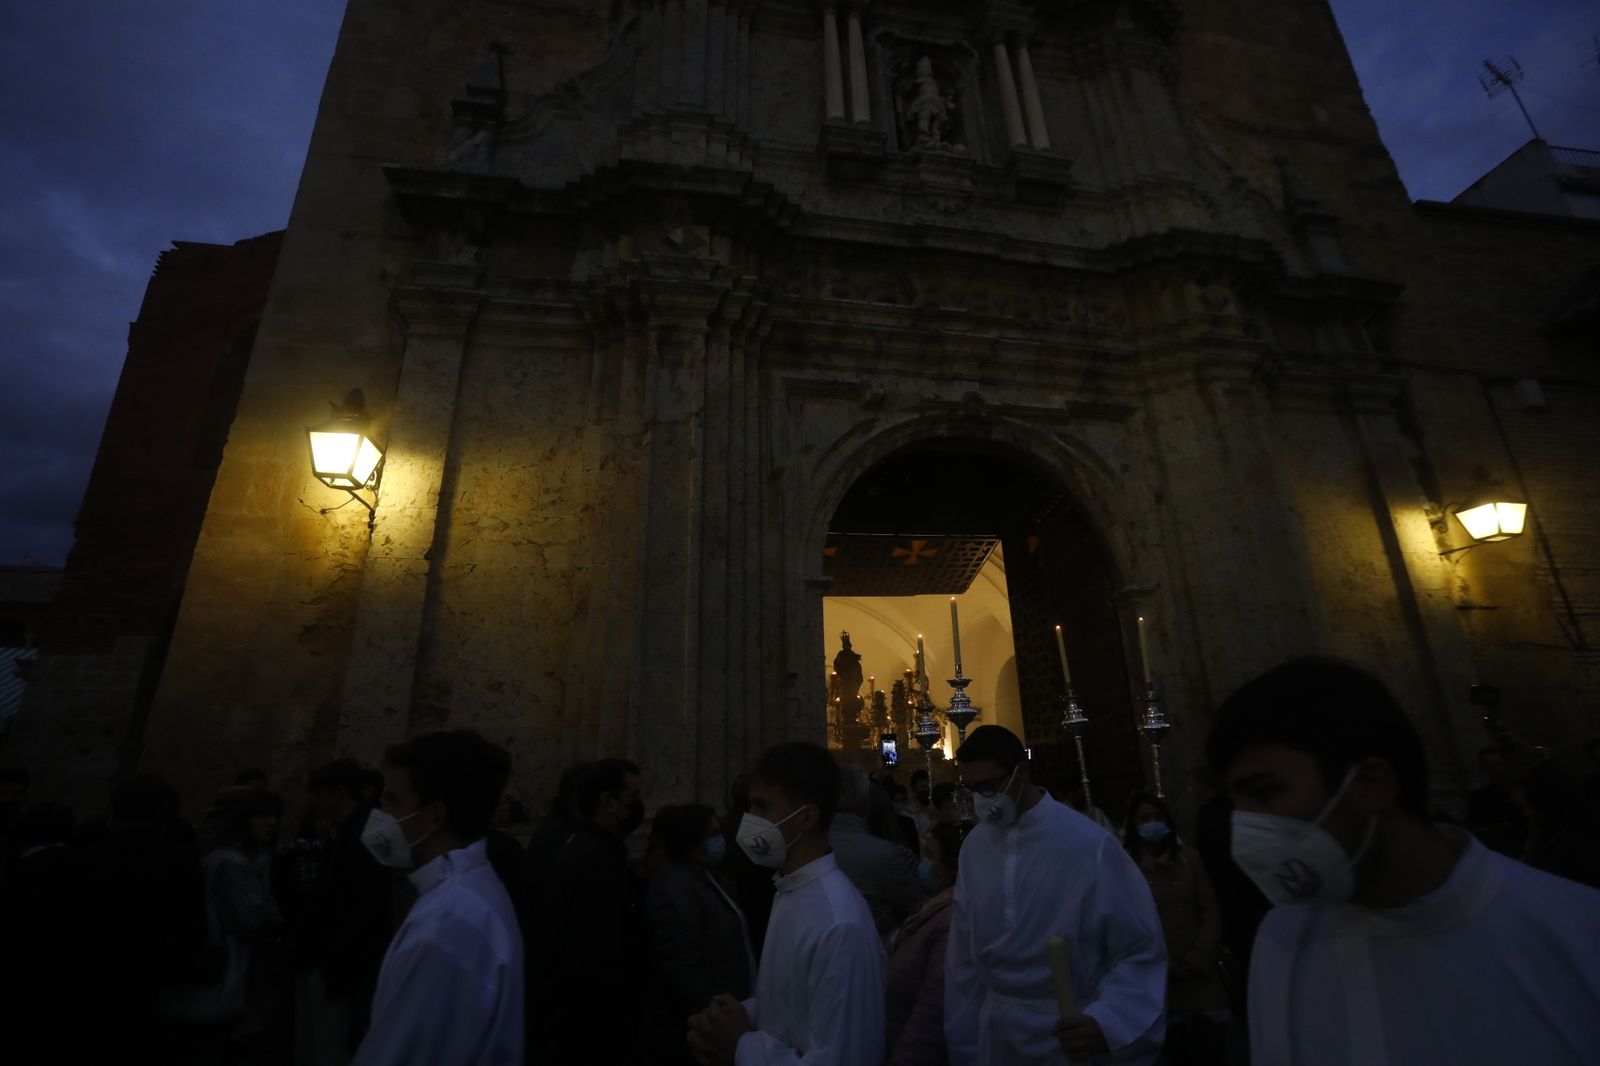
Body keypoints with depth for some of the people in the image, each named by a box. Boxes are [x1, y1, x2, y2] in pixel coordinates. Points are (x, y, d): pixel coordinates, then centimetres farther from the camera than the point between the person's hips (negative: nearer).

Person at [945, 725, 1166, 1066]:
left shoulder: (1090, 845, -19)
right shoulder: (974, 845, -5)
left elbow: (1141, 953, -12)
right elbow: (963, 955, 2)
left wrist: (1106, 1022, -25)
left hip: (1068, 1034, -3)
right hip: (995, 1032, 4)